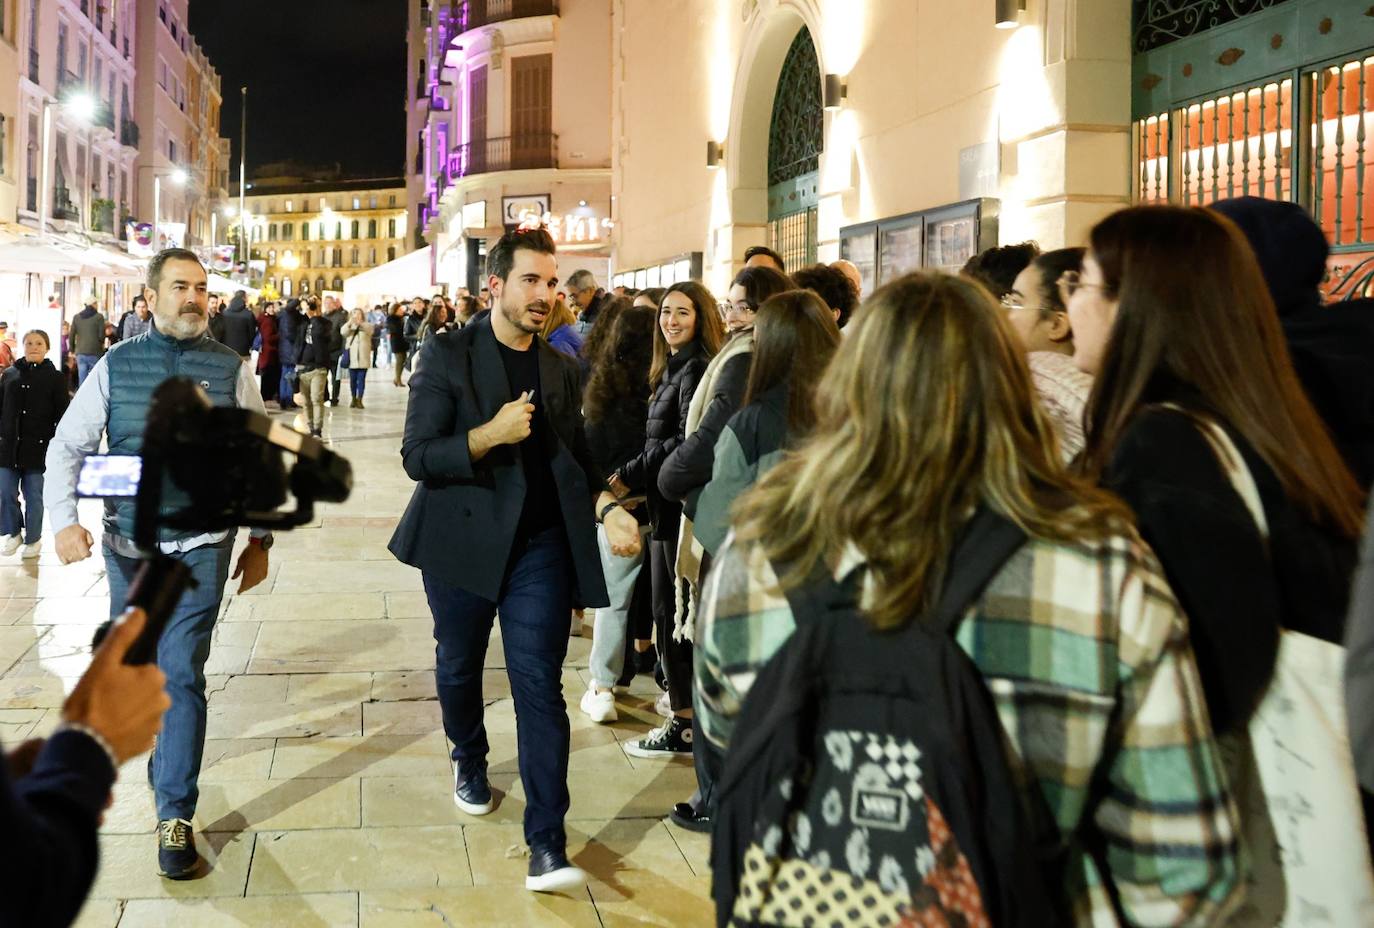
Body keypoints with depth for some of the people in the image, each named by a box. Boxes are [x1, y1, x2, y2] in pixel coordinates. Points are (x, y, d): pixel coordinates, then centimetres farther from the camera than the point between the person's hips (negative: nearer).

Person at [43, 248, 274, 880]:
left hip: (200, 548, -2)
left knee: (182, 674, -7)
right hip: (127, 545, 3)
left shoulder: (231, 369, -3)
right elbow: (67, 447, 2)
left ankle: (175, 816, 2)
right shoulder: (115, 366, 0)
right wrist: (64, 520, -12)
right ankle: (162, 748, 46)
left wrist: (260, 539, 3)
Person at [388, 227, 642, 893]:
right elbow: (417, 457, -10)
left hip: (540, 545, 1)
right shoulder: (447, 356, -5)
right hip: (464, 539, -1)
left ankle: (546, 845, -5)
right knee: (459, 665, 18)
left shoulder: (561, 368, 8)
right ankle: (469, 761, 49)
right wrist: (491, 434, -25)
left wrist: (606, 507, -2)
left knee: (540, 687, -6)